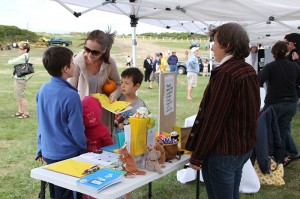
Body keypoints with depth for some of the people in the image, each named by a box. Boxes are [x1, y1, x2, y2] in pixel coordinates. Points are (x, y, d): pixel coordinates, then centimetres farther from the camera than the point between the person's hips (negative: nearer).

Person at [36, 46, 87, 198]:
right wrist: (84, 150, 0)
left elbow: (41, 123, 7)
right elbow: (77, 130, -16)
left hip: (47, 153, 6)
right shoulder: (71, 96, -22)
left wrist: (41, 149, 17)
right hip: (67, 155, -6)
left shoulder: (42, 90, -2)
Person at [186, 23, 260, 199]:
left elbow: (212, 119, -22)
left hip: (222, 151, -9)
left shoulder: (225, 74, -22)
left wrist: (197, 156, -15)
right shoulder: (250, 71, 6)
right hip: (245, 147, 9)